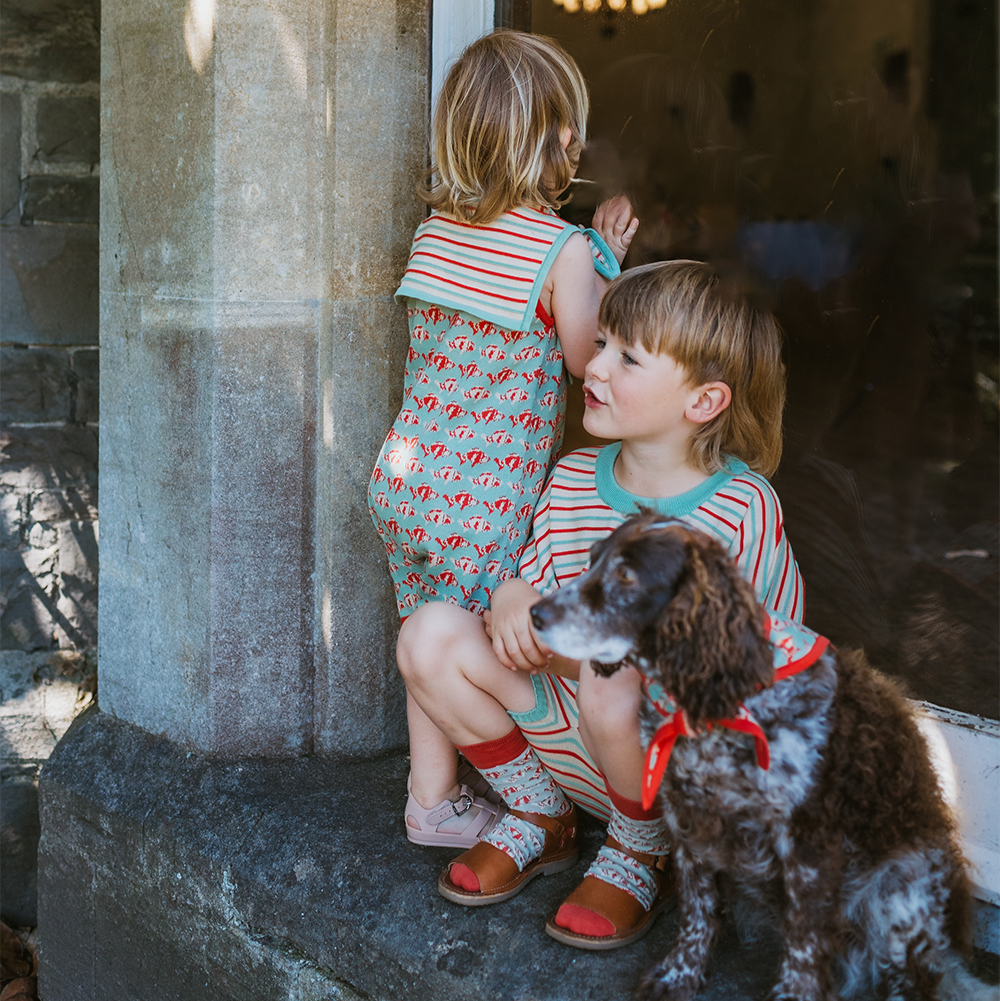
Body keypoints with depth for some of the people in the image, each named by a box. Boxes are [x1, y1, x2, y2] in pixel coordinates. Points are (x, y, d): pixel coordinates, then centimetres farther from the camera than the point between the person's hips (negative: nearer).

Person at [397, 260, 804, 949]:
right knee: (431, 635, -11)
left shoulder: (744, 508, -17)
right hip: (566, 734, 5)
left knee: (615, 686, -38)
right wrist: (511, 601, -21)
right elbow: (528, 593, 8)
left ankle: (643, 854, -3)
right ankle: (542, 818, 10)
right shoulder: (573, 480, 0)